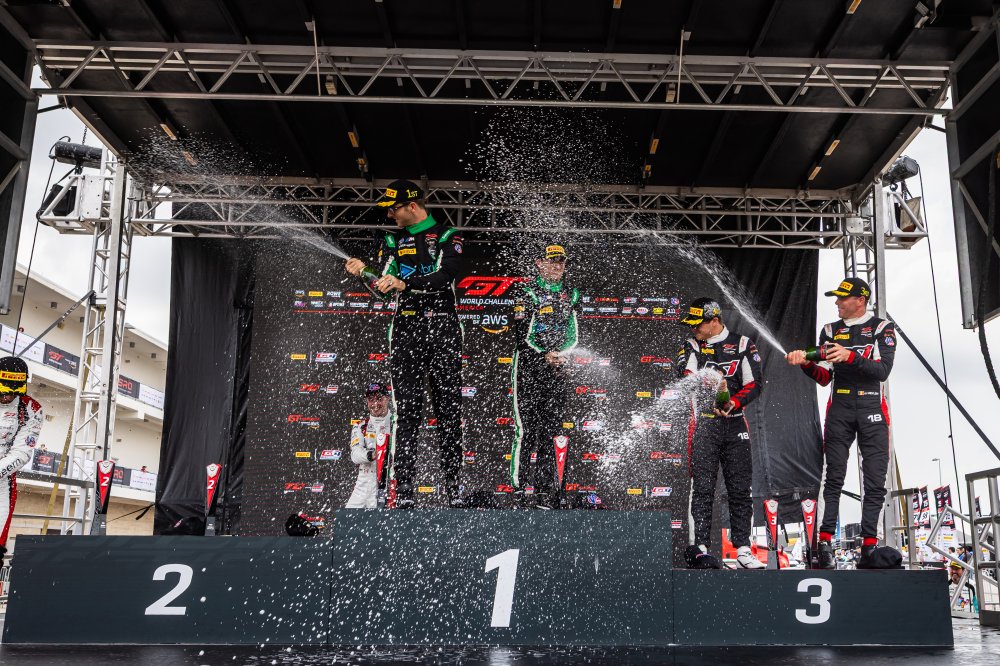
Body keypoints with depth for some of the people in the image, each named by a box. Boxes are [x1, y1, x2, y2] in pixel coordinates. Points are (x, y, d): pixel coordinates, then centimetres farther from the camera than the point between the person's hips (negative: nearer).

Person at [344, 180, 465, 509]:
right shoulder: (392, 241, 17)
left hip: (443, 327, -2)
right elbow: (383, 287, 6)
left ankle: (453, 491, 1)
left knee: (449, 410, -3)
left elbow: (445, 276, -11)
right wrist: (364, 272, -14)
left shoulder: (447, 235, 7)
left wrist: (405, 283, -22)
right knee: (407, 411, -4)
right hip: (405, 327, 2)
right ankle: (403, 493, -3)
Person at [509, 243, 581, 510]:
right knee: (525, 428, -9)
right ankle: (516, 487, 1)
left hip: (557, 368, 5)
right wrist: (544, 355, -19)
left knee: (552, 429, 2)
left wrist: (560, 354, -3)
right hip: (528, 366, -4)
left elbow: (574, 334, 14)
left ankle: (546, 493, 7)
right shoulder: (528, 293, -3)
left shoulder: (571, 294, 13)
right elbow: (521, 336, -8)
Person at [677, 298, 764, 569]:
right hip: (703, 424, 0)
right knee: (702, 489, -3)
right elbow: (686, 378, -10)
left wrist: (731, 404, -17)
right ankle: (700, 548, 0)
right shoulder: (691, 347, 8)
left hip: (735, 425, 1)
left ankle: (743, 549, 10)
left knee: (740, 489, 3)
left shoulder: (743, 344, 6)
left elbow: (755, 384, 0)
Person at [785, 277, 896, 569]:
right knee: (834, 476, -4)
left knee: (875, 480, -2)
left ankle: (869, 544, 2)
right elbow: (824, 378, 7)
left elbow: (882, 371, -9)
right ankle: (825, 542, -6)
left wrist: (851, 356, -22)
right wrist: (806, 364, -12)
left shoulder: (882, 328, 4)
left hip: (872, 407, -1)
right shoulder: (830, 331, 13)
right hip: (839, 408, 2)